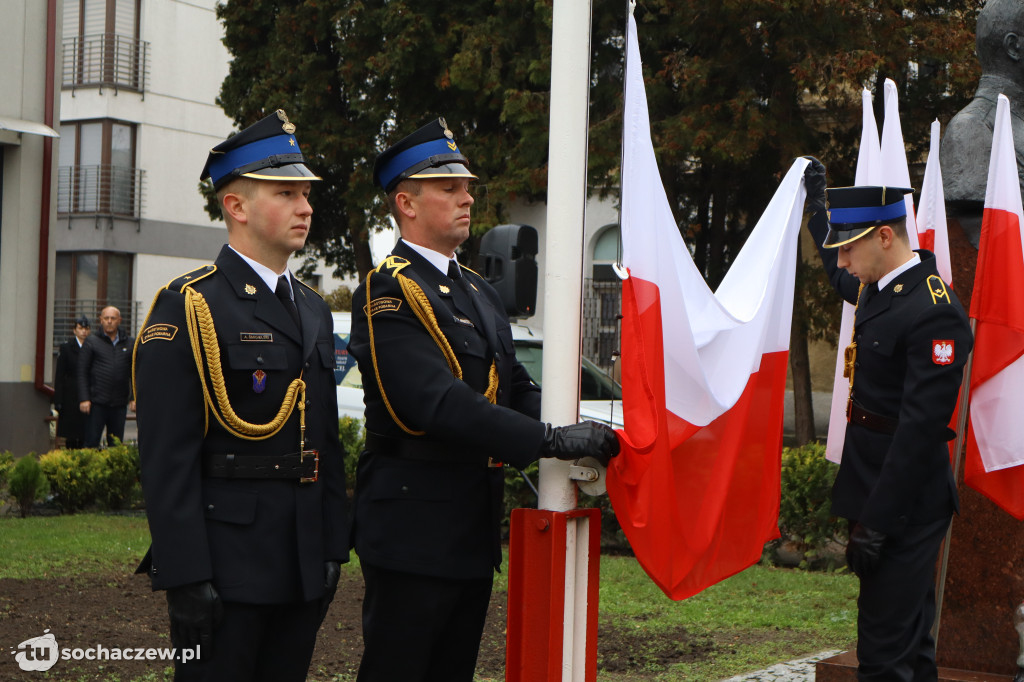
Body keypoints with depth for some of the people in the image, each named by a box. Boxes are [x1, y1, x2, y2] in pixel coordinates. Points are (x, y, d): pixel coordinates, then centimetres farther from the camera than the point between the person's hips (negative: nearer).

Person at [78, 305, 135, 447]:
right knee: (91, 442, -2)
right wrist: (83, 399, -8)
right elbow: (82, 372, 1)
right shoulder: (91, 342, 4)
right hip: (96, 403, -2)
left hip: (120, 404, 3)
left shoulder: (130, 344, 11)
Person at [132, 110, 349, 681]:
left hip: (303, 567, 7)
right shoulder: (187, 307, -9)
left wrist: (334, 548, 13)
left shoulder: (314, 309, 15)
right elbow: (168, 457, -15)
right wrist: (185, 577, -19)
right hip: (226, 564, -7)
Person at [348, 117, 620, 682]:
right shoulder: (386, 292, -13)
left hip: (474, 529, 9)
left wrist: (580, 434, -6)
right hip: (412, 532, -9)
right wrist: (551, 440, -28)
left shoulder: (477, 291, 17)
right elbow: (439, 404, -25)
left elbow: (517, 389, 14)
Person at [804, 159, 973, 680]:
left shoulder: (934, 313, -21)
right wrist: (817, 201, 43)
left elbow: (921, 427, -24)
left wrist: (875, 523, -24)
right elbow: (840, 278, 36)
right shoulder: (877, 288, 9)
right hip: (876, 490, 10)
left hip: (906, 500, -10)